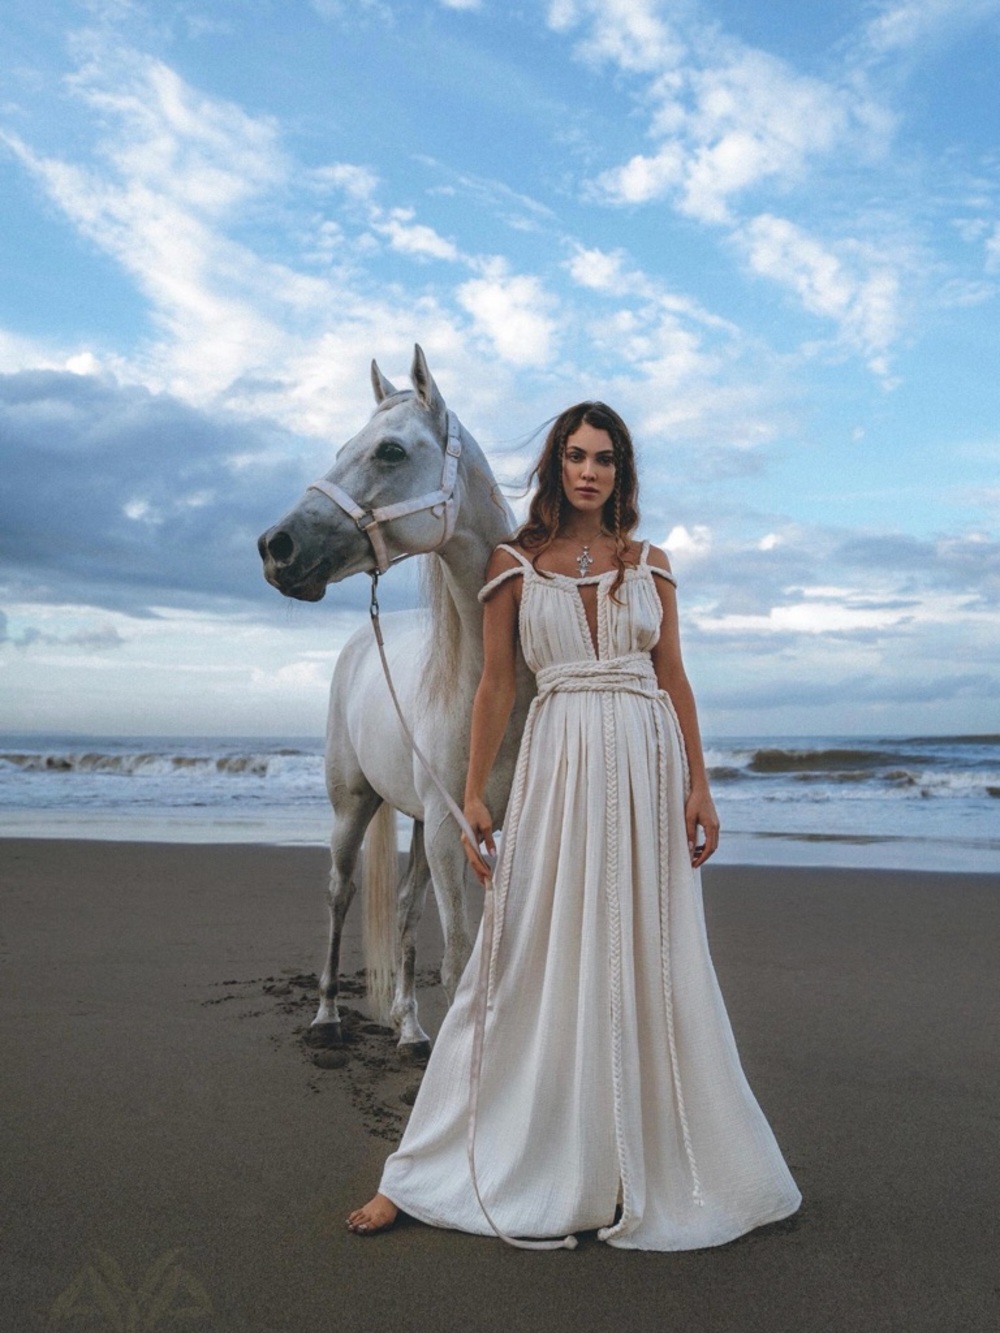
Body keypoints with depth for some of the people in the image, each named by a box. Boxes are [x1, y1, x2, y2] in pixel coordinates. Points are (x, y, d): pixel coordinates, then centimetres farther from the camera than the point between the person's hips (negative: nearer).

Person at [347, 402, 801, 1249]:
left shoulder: (649, 564, 10)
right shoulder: (515, 564, 4)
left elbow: (675, 680, 9)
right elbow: (495, 686, 1)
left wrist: (699, 786, 1)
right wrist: (474, 795, -5)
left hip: (648, 767, 2)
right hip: (559, 765, -2)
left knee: (651, 963, 8)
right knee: (532, 963, 0)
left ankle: (661, 1163, 27)